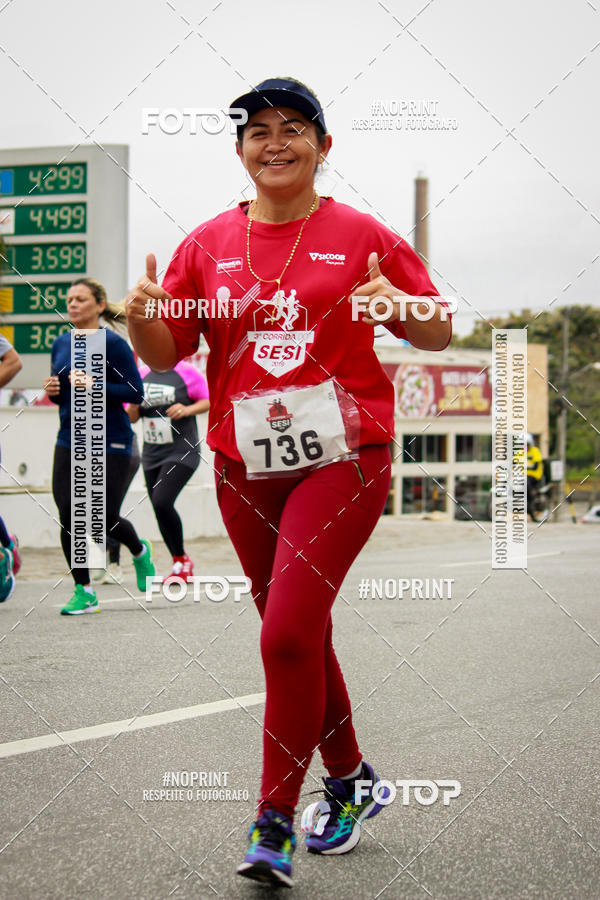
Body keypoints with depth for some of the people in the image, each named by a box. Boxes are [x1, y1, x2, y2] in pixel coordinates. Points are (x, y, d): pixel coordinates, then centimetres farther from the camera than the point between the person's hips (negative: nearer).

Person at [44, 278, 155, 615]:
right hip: (70, 441, 5)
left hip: (110, 442, -5)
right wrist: (53, 391, -2)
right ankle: (84, 592, 10)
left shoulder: (113, 344, -9)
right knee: (69, 516, -3)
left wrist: (95, 385, -22)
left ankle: (140, 552, 33)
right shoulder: (61, 344, 10)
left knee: (105, 517, -2)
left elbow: (135, 392, -12)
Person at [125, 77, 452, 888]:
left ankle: (275, 827, -3)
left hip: (342, 459, -4)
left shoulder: (360, 235, 1)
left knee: (288, 635, -14)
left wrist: (399, 308, -17)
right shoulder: (208, 244, 8)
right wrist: (143, 318, -13)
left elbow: (439, 334, 5)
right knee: (298, 637, 14)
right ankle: (350, 780, 35)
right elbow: (165, 355, 9)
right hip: (247, 467, 4)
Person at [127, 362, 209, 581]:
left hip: (181, 451, -6)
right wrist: (133, 405, -8)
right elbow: (131, 417, 14)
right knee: (159, 507, 8)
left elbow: (209, 401, -2)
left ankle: (182, 560, -2)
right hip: (152, 454, 6)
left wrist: (188, 409, -19)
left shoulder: (186, 372, -5)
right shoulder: (142, 375, 9)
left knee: (161, 502, -20)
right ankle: (181, 566, 23)